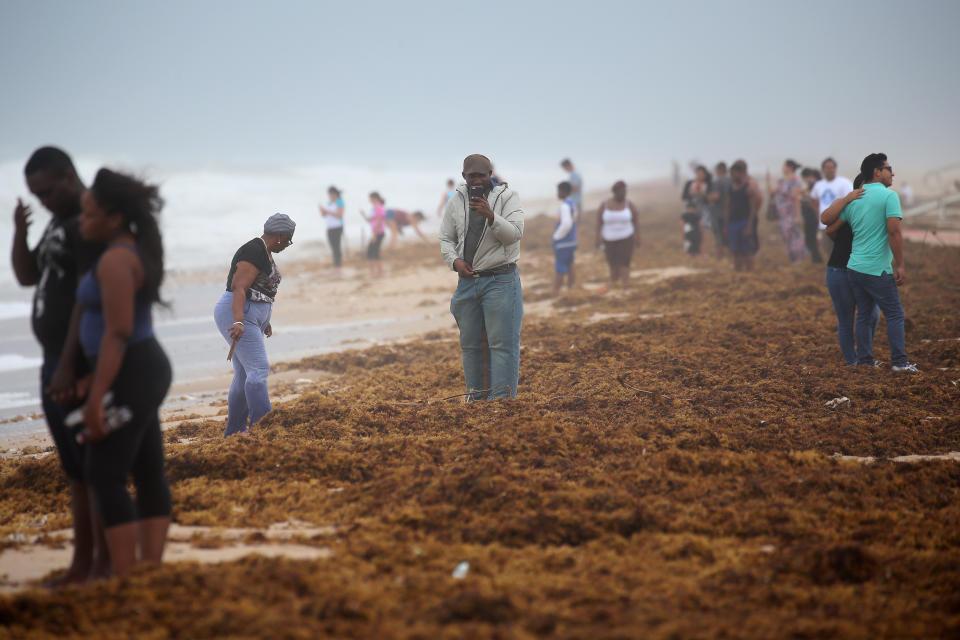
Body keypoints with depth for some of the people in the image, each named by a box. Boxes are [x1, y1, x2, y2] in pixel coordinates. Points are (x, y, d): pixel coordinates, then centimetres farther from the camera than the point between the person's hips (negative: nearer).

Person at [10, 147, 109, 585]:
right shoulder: (61, 223, 16)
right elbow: (26, 277, 19)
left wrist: (69, 366, -26)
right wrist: (19, 231, 0)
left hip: (82, 364, -10)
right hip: (56, 362, 10)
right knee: (76, 471, 12)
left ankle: (105, 569, -2)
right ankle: (81, 565, 18)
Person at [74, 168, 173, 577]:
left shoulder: (116, 260, -19)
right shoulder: (137, 251, 12)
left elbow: (117, 333, -24)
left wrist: (95, 399, -24)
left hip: (129, 377, -10)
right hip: (145, 370, 10)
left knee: (104, 478, -8)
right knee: (148, 475, 8)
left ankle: (127, 585, -9)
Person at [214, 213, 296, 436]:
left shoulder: (263, 252, 16)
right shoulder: (254, 252, -15)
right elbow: (239, 288, -24)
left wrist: (263, 321, 35)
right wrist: (238, 322, -36)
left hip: (248, 317, 10)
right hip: (237, 315, -10)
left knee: (245, 375, 8)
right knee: (259, 369, -19)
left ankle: (234, 433, 12)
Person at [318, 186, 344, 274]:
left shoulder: (339, 202, -9)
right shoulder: (329, 203, 14)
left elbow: (339, 215, -19)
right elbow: (324, 216, 14)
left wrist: (328, 211, -20)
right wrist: (322, 210, -7)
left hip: (337, 228, -8)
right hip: (329, 228, 8)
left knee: (336, 248, -11)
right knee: (334, 249, 7)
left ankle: (337, 269, -12)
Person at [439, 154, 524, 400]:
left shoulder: (507, 196, -1)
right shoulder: (456, 202, 9)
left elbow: (515, 233, -12)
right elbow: (446, 238, 14)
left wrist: (491, 217, -27)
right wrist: (454, 261, -5)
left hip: (500, 280, -4)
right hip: (467, 280, 5)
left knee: (502, 343, -8)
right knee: (470, 343, 10)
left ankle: (501, 400, -7)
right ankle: (476, 396, 19)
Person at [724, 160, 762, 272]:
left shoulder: (750, 185, -8)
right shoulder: (732, 185, 13)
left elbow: (754, 208, -11)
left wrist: (749, 227, -17)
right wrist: (726, 225, 12)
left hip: (746, 222, -6)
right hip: (733, 222, 6)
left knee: (747, 253, -6)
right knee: (736, 253, 4)